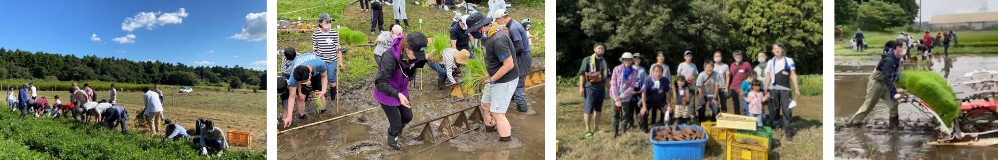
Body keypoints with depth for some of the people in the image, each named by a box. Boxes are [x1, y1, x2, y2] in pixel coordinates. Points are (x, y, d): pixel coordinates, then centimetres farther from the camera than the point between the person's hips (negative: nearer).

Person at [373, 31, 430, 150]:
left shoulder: (411, 54, -19)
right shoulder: (389, 58, -39)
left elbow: (415, 64, 5)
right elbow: (380, 83, -38)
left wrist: (426, 59, -16)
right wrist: (398, 94, -49)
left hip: (402, 91, 7)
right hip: (387, 94, -6)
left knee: (408, 117, 21)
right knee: (396, 123, 6)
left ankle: (396, 130, 55)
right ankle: (391, 142, 39)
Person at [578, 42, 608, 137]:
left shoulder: (604, 62, 15)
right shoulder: (587, 60, -3)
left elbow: (606, 76, 23)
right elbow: (582, 73, -6)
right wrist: (581, 87, -12)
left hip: (601, 89, 6)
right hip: (590, 88, -6)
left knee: (598, 109, 9)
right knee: (588, 110, -5)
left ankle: (596, 128, 17)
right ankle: (588, 130, 0)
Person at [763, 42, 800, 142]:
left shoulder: (789, 61, 5)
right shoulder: (770, 63, 9)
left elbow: (793, 75, 3)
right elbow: (768, 77, 10)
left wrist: (797, 89, -3)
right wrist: (765, 90, 6)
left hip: (785, 90, -2)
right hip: (773, 90, 2)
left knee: (787, 111, -7)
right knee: (774, 110, 7)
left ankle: (789, 133, -7)